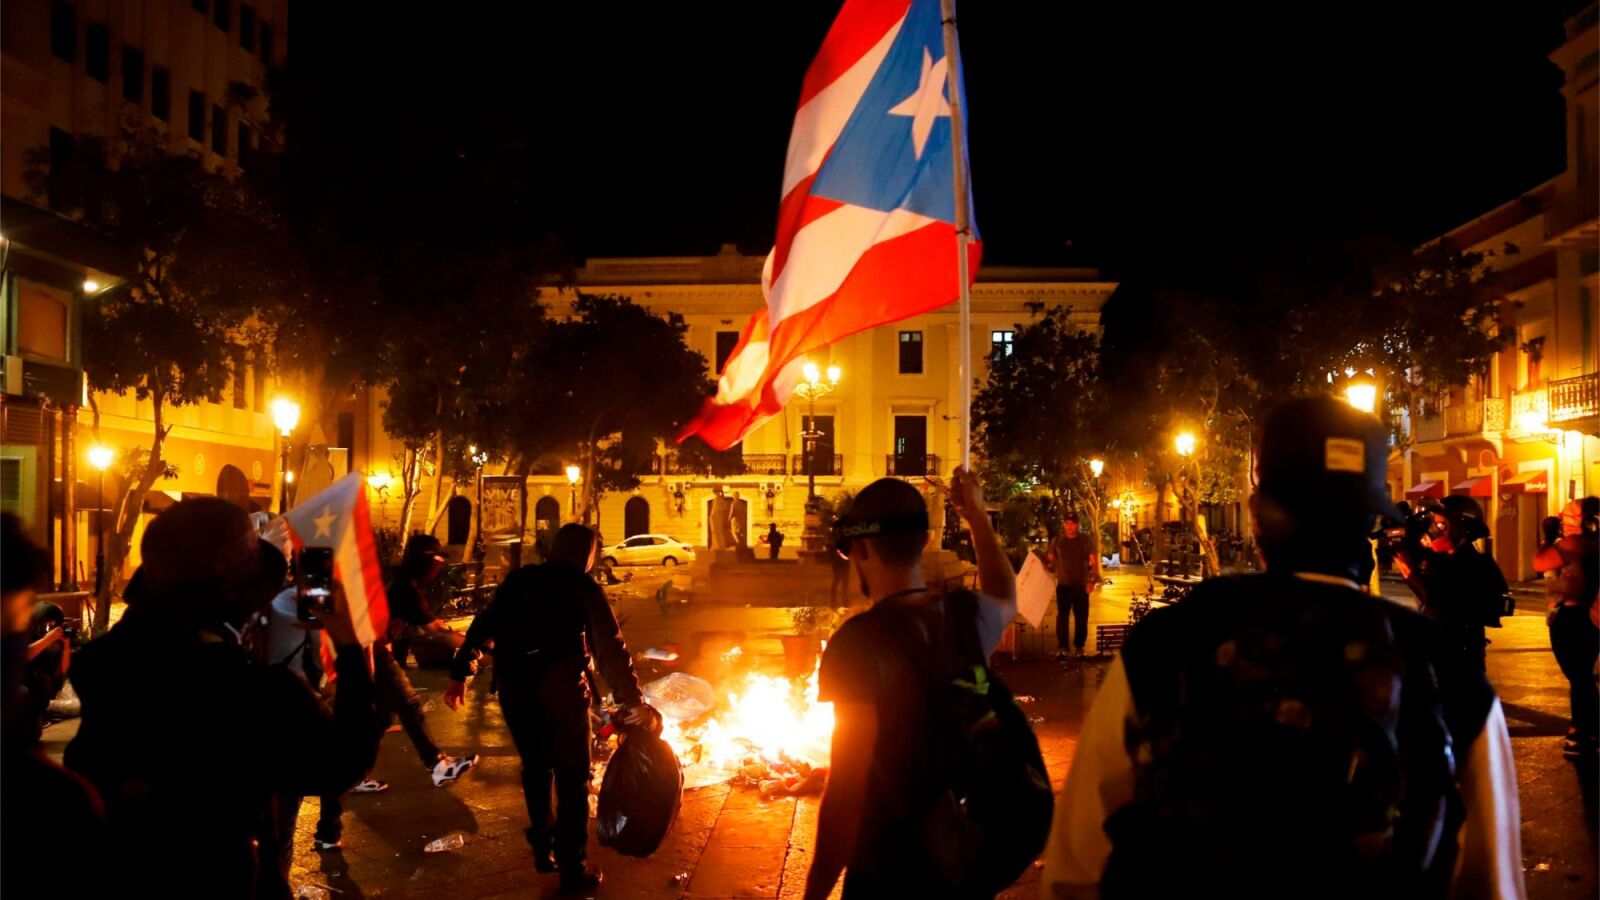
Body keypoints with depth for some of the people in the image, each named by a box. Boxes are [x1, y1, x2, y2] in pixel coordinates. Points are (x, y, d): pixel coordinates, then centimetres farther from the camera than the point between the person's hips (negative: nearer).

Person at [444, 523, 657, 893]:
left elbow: (482, 626, 10)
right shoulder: (583, 588, -1)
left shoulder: (520, 580, 11)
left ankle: (543, 849, 31)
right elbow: (611, 651, -4)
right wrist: (634, 705, -2)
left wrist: (460, 674, 15)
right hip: (560, 690, -4)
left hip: (514, 689, 5)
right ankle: (573, 868, 7)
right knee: (572, 777, 5)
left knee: (535, 767, 21)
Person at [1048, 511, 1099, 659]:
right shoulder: (1057, 541, 5)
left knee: (1081, 617, 4)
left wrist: (1092, 580, -13)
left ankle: (1080, 646, 14)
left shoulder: (1085, 540, 1)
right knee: (1062, 616, -6)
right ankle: (1062, 647, -5)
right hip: (1063, 585, 0)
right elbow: (1051, 561, 14)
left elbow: (1094, 561, -1)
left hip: (1081, 585, 0)